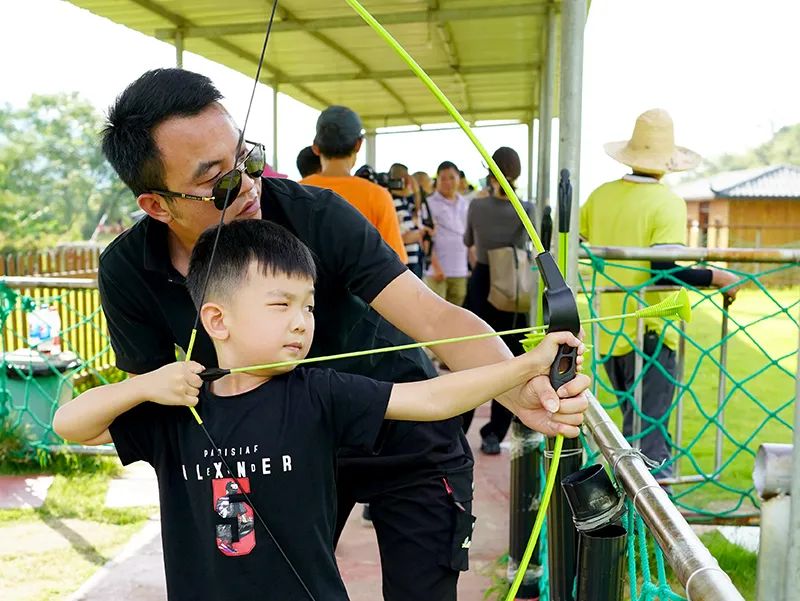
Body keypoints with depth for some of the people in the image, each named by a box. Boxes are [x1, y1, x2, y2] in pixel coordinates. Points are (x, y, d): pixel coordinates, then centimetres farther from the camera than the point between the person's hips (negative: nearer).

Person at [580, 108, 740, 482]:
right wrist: (717, 277, -11)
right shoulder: (668, 203, -12)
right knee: (647, 435, 1)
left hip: (609, 332, 6)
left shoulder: (601, 195, 3)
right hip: (648, 335, -6)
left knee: (635, 422, 23)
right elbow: (664, 270, -22)